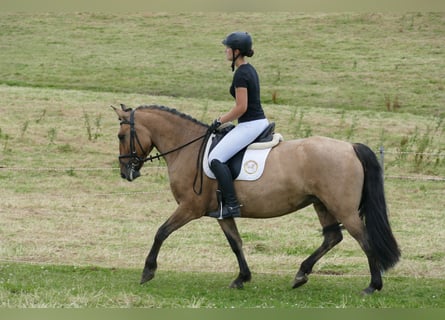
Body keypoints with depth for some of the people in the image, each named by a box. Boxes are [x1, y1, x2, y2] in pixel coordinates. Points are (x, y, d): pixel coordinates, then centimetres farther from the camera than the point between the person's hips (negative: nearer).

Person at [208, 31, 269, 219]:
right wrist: (224, 120, 20)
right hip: (260, 121, 11)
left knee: (216, 158, -16)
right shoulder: (250, 70, 14)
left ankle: (231, 205, -22)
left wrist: (220, 121, -8)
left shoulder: (241, 74, -17)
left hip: (250, 125, -11)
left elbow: (241, 108, -20)